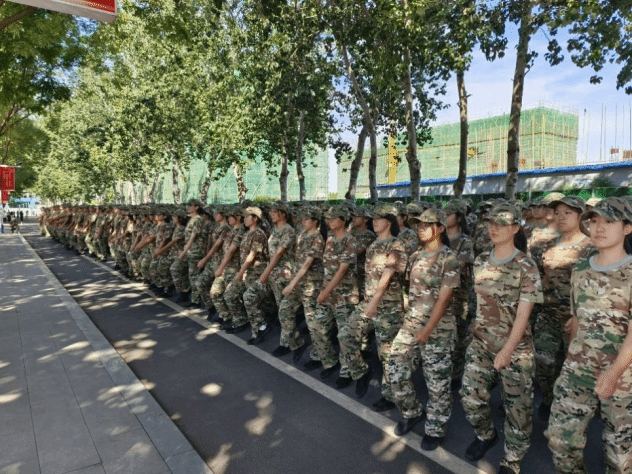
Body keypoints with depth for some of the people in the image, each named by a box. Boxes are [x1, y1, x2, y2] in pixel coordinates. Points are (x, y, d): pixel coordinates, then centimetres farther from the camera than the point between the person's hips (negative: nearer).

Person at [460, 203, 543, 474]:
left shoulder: (526, 267, -13)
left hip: (516, 346, -4)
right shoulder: (480, 262, 2)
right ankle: (485, 435, 36)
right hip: (481, 342, 4)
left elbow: (523, 313, -15)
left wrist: (507, 351, -18)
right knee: (470, 396, 5)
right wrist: (479, 330, 11)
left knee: (517, 404, 8)